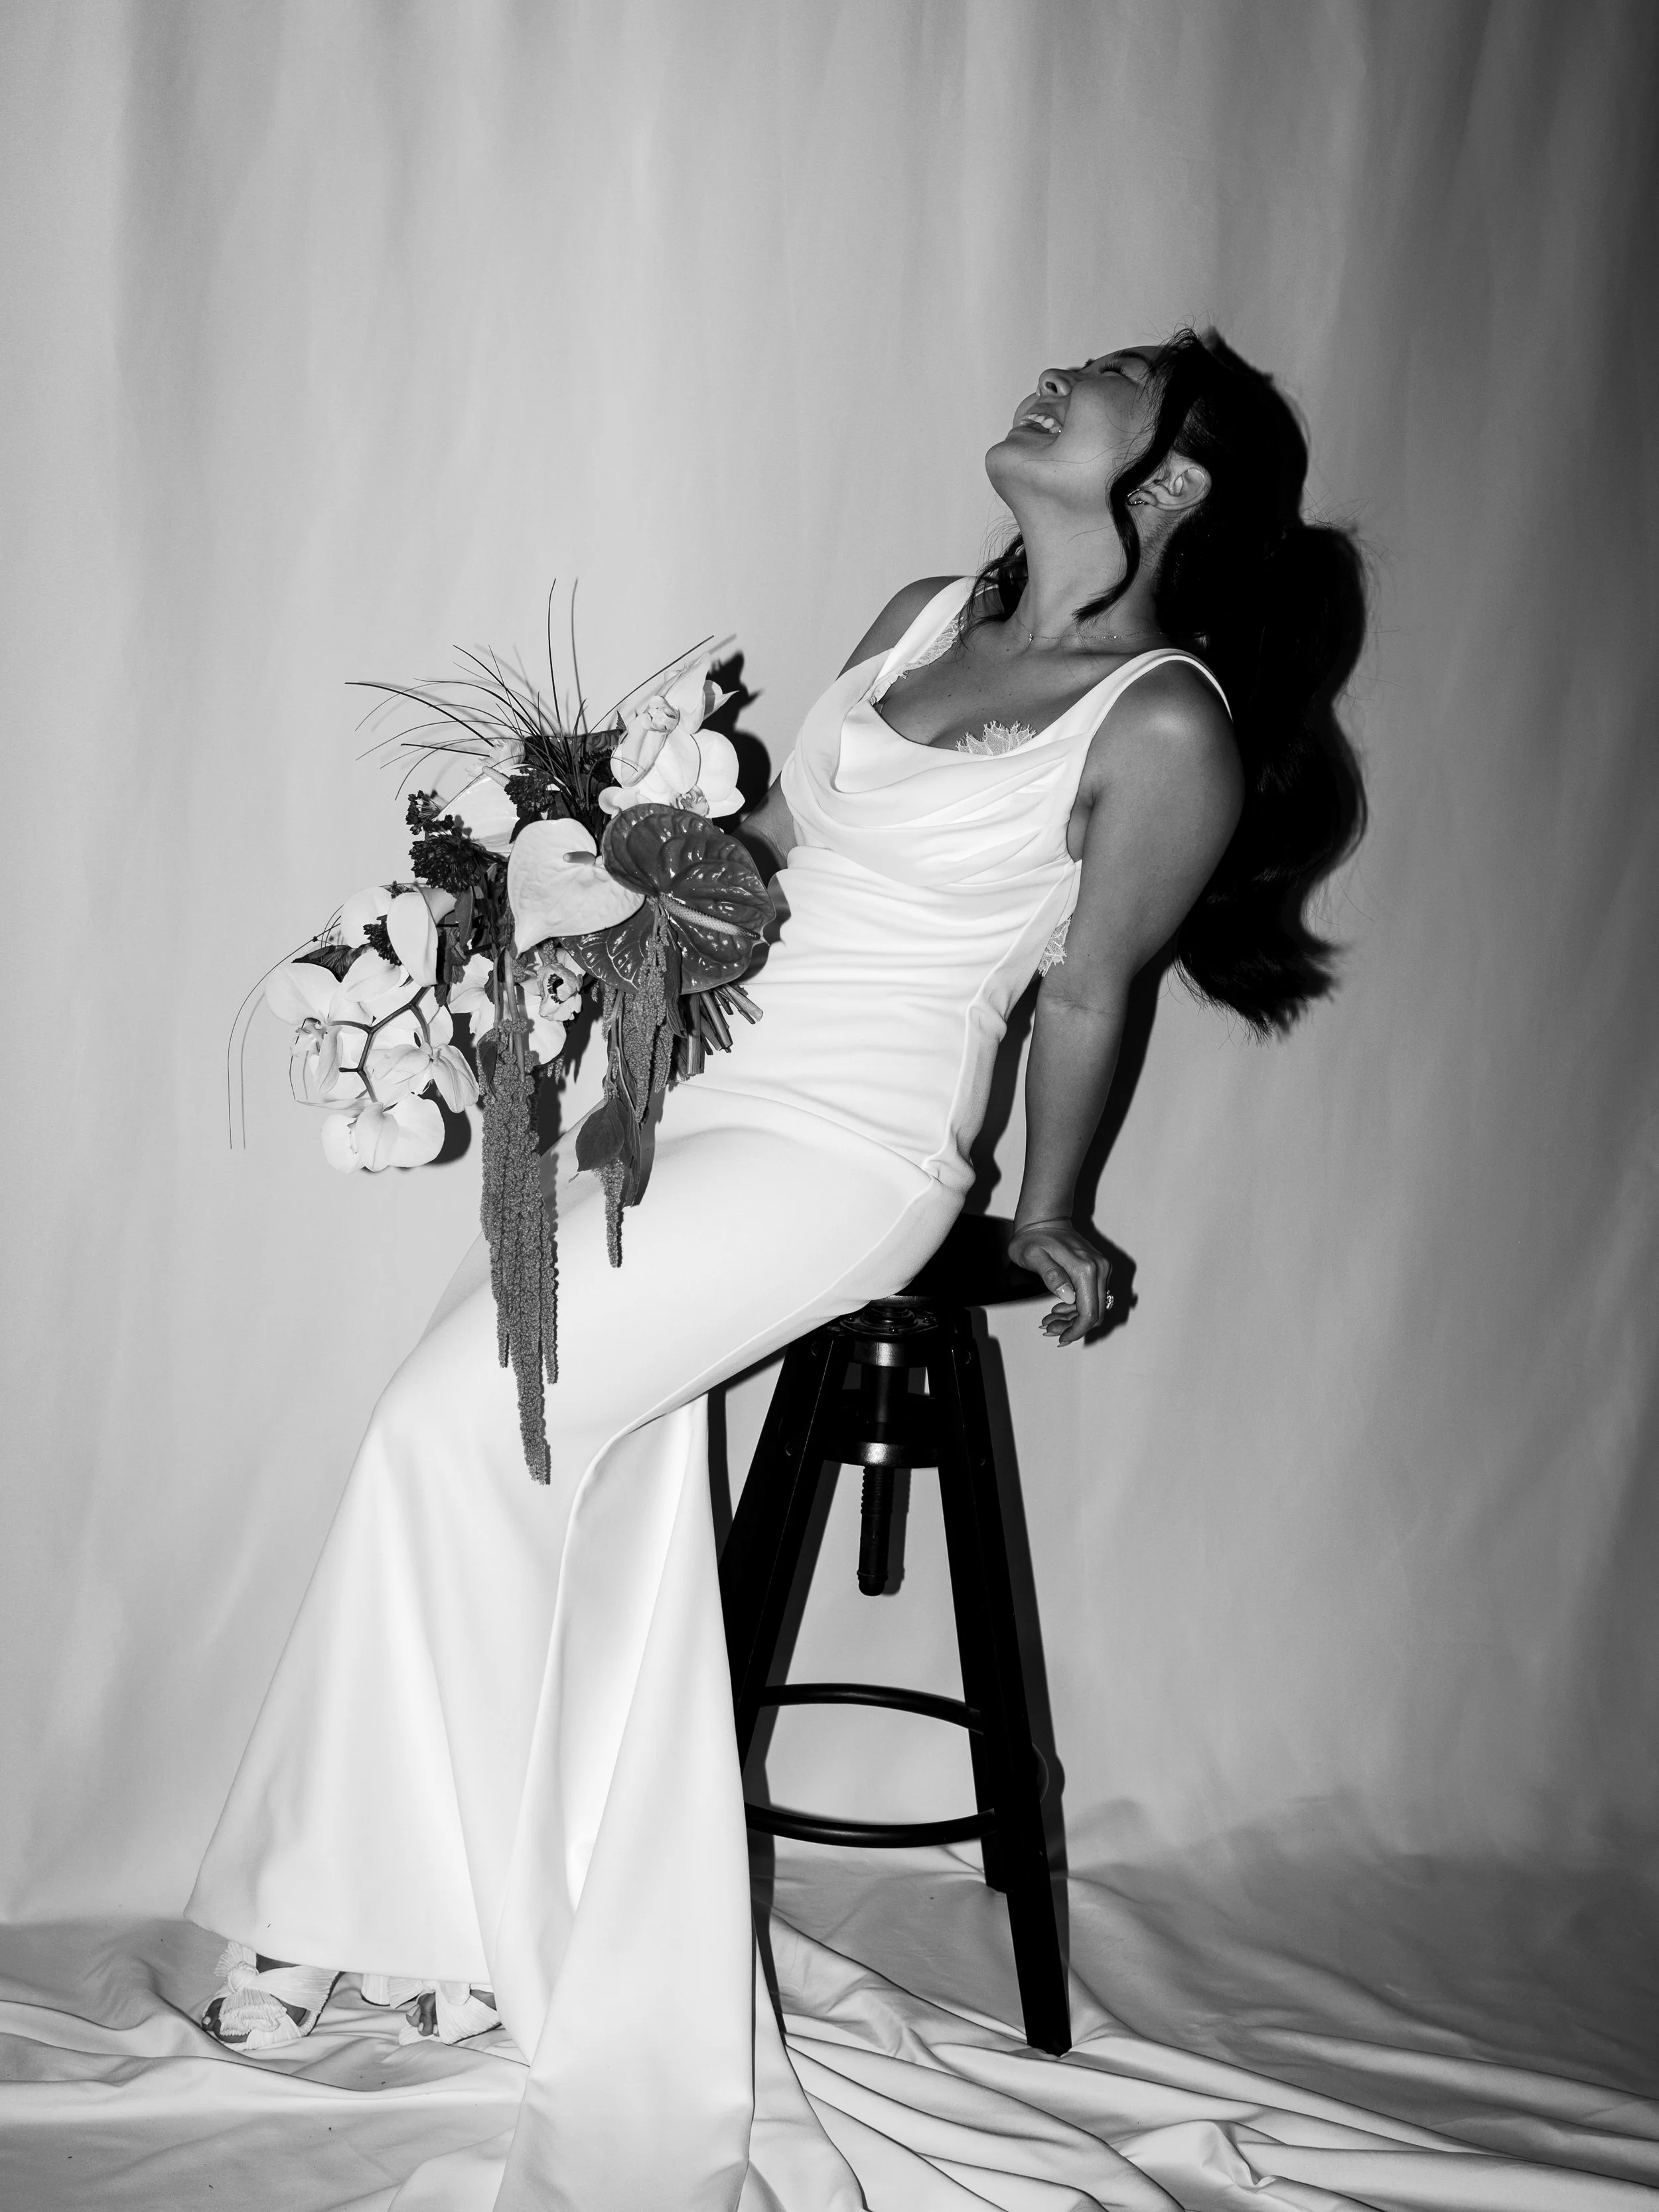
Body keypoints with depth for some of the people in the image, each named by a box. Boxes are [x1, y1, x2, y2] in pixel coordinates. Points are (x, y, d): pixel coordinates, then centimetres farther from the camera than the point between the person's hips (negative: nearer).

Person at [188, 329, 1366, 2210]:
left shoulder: (1167, 729, -9)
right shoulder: (923, 618, 13)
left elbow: (1086, 998, 0)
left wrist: (1045, 1219, 12)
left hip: (844, 1150, -7)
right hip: (684, 1094, 7)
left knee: (459, 1418, -18)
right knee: (622, 1524, -2)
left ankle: (393, 1909, 3)